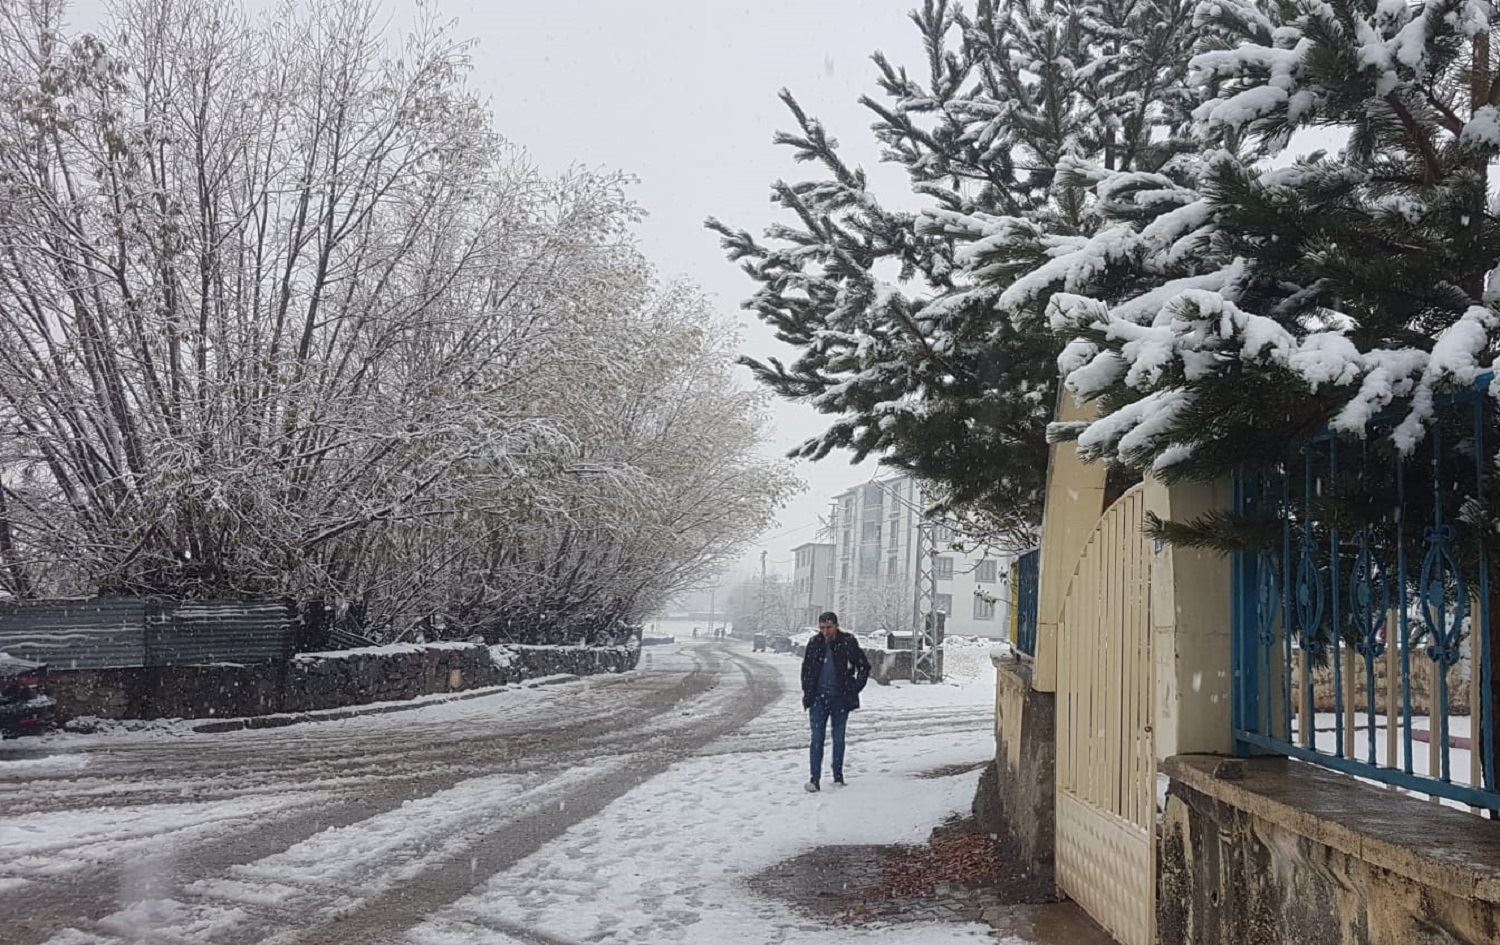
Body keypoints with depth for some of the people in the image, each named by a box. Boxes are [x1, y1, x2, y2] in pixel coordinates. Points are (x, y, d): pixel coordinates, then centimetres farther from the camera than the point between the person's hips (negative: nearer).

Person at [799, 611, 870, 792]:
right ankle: (815, 779, -7)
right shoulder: (814, 643, 2)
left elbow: (864, 666, 5)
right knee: (817, 739, -6)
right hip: (818, 698, 1)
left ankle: (838, 776, 21)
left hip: (840, 698, -1)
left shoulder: (847, 642, -5)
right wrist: (807, 692, 7)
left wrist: (855, 689, 0)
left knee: (839, 738, 9)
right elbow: (805, 669, 15)